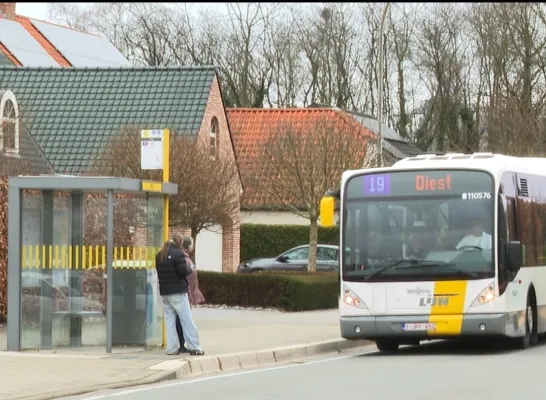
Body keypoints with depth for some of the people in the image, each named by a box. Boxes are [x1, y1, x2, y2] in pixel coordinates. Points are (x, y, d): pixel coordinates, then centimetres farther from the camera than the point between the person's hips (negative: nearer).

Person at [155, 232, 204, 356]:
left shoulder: (160, 255, 10)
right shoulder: (178, 253, -11)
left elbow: (159, 271, 12)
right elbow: (183, 271, -17)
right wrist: (189, 267, 1)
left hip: (164, 292, 6)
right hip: (178, 291, -6)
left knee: (169, 320, 9)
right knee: (187, 320, -2)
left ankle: (172, 348, 5)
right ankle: (194, 347, -2)